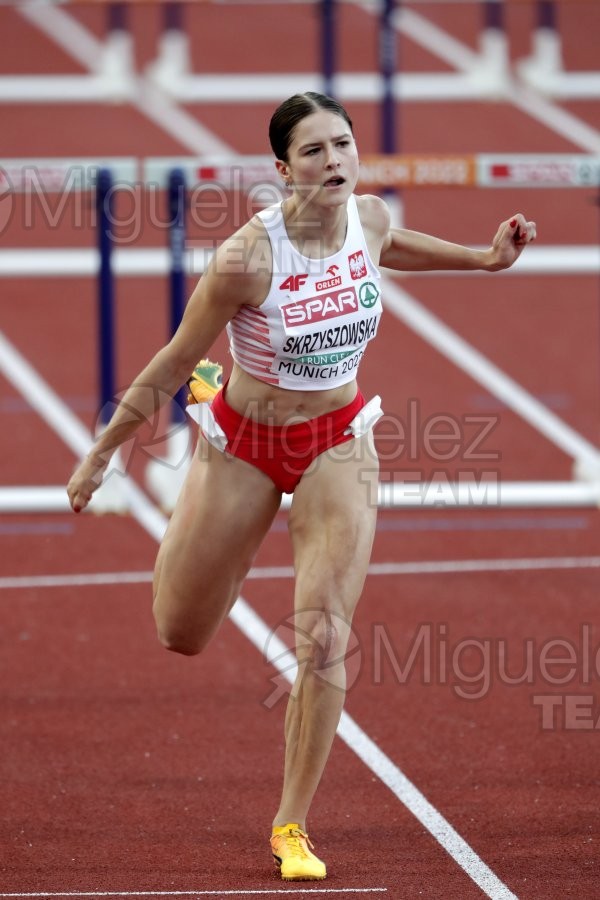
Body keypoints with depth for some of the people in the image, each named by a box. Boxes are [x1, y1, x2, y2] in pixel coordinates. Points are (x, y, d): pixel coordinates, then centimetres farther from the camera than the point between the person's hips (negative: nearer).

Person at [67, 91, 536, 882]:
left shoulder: (370, 217, -14)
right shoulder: (246, 260, -29)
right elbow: (172, 365, -16)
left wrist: (484, 257, 12)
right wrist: (102, 455, -9)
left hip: (337, 446, 2)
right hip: (243, 447, -2)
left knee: (324, 641, -11)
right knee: (182, 635, 15)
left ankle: (293, 827, 4)